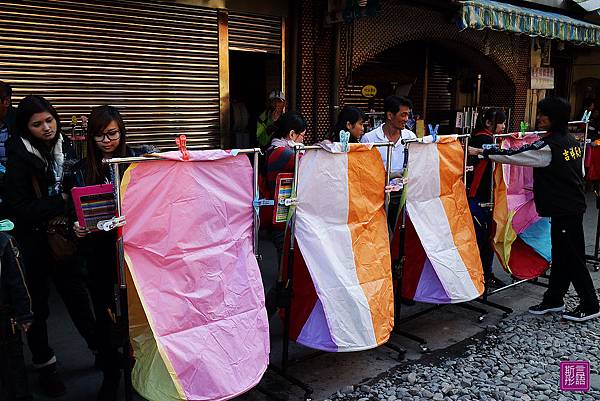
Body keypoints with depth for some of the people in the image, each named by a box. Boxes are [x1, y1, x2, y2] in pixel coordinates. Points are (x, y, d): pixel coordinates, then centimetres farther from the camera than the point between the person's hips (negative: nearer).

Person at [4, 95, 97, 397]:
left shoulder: (63, 147, -1)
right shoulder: (19, 158, -15)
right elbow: (19, 208, -19)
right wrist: (61, 202, -23)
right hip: (33, 244, -4)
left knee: (76, 293, 15)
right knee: (38, 305, 11)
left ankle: (100, 348, 30)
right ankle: (44, 365, 29)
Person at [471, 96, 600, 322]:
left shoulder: (549, 146, -19)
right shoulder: (570, 140, 9)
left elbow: (513, 156, -21)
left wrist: (481, 152, -17)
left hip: (564, 210, -10)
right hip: (573, 205, 10)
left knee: (573, 258, 1)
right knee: (560, 255, 15)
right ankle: (554, 299, 24)